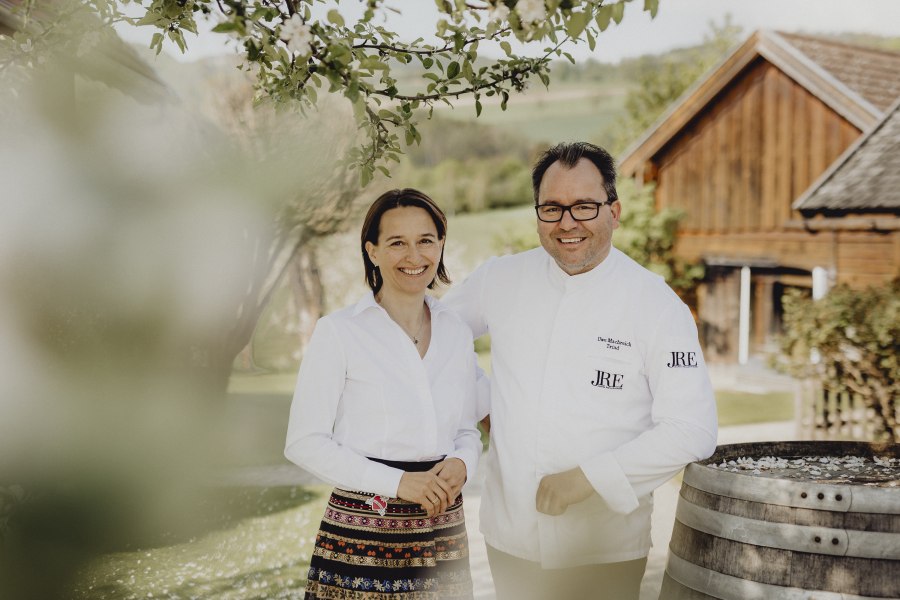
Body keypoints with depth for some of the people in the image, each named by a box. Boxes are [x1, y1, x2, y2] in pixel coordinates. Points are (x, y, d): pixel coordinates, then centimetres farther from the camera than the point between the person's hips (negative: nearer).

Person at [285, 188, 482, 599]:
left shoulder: (457, 334, 8)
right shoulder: (338, 331, -7)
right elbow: (304, 442, -9)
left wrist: (462, 463, -7)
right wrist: (396, 481, -18)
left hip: (443, 532, 4)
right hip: (360, 535, -4)